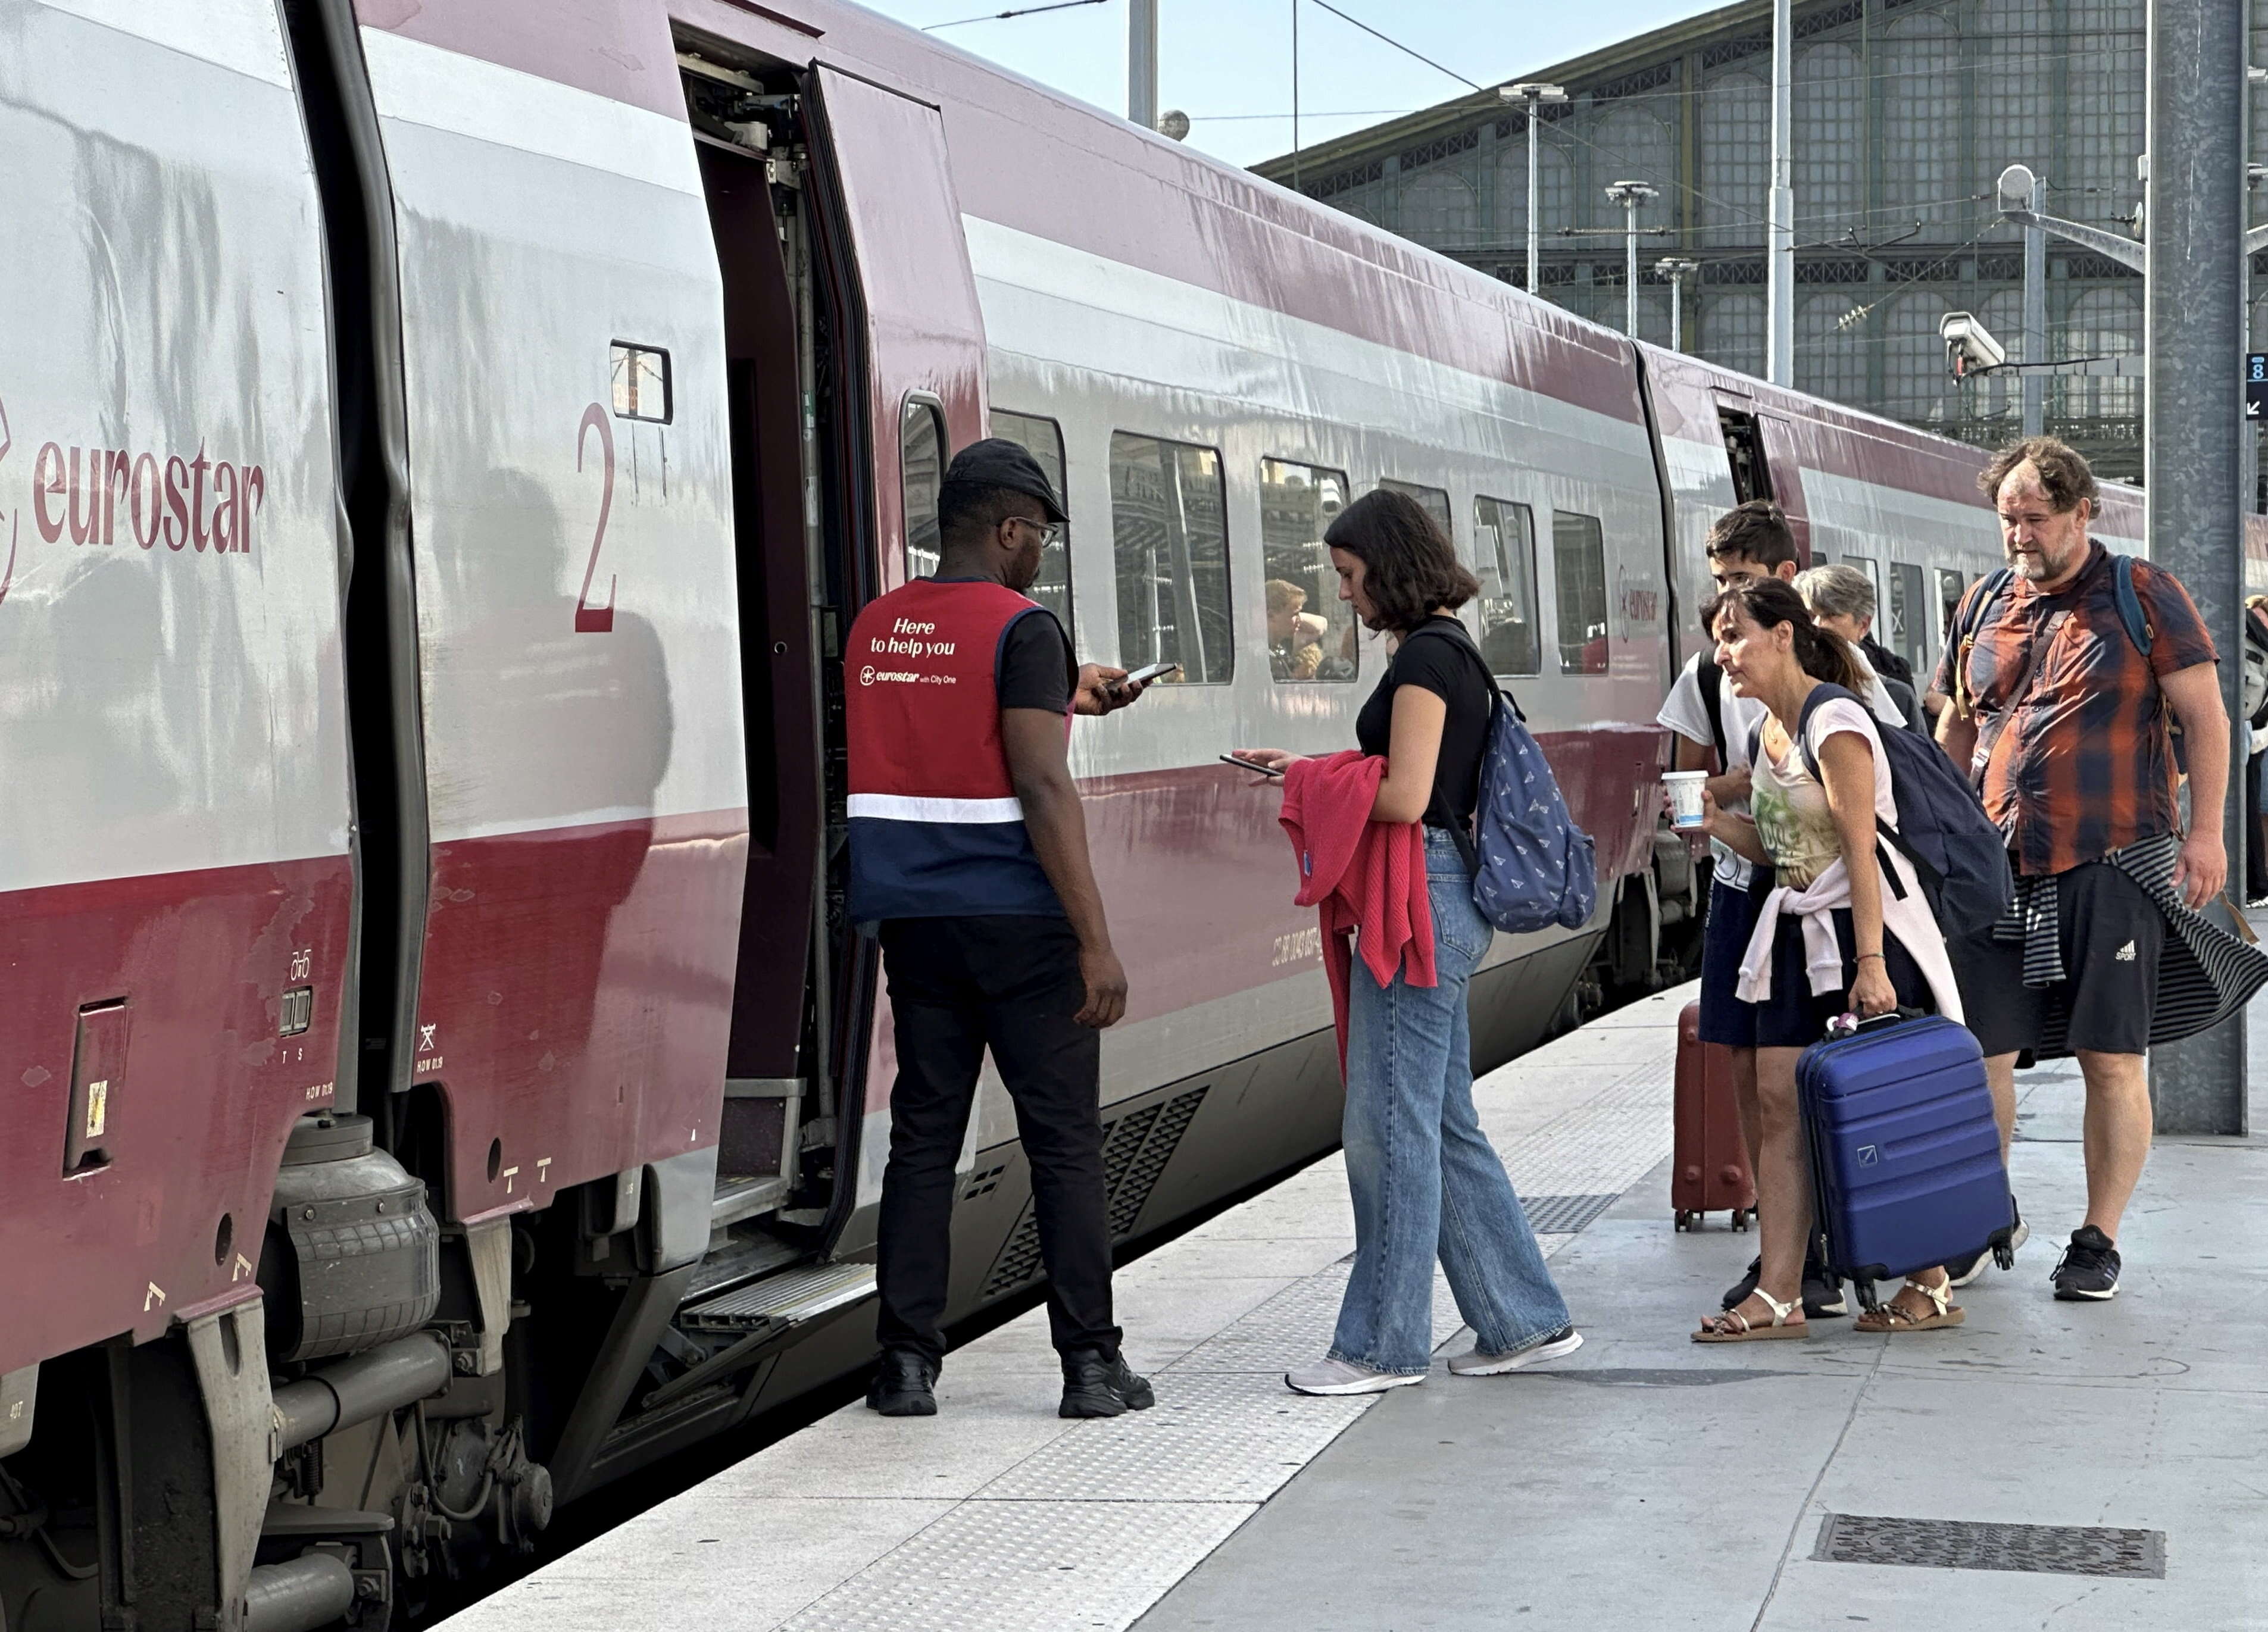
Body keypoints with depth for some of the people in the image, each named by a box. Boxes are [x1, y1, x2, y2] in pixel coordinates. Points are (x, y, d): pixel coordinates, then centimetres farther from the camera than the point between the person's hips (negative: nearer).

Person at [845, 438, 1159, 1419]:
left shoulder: (875, 630, 10)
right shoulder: (1022, 629, -11)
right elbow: (1043, 791, -18)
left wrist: (1063, 701, 33)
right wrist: (1097, 943, -17)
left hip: (914, 921, 6)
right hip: (1017, 921, -6)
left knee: (923, 1134, 8)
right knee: (1063, 1138, 2)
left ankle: (907, 1364, 6)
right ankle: (1090, 1364, 4)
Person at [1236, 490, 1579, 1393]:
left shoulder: (1425, 657, -14)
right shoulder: (1454, 651, 16)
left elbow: (1405, 798, -21)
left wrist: (1312, 783, -6)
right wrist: (1312, 772, 12)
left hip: (1420, 901, -10)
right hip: (1447, 899, 10)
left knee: (1389, 1123, -4)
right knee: (1443, 1122, 14)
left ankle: (1383, 1345, 3)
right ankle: (1524, 1320, 19)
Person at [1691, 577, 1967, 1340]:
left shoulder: (1834, 722, -15)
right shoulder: (1765, 730, 12)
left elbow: (1860, 848, -20)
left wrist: (1870, 963, -24)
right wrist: (1714, 820, -2)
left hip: (1867, 923, -9)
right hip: (1797, 931, 9)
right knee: (1778, 1102, -1)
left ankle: (1929, 1286, 7)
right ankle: (1779, 1296, -3)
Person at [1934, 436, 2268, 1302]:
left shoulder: (2144, 596, 0)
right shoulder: (1982, 607, 13)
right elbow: (1955, 729, 21)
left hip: (2112, 867, -4)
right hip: (1996, 868, 4)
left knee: (2111, 1060, 0)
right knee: (1980, 1051, 1)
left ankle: (2098, 1240, 9)